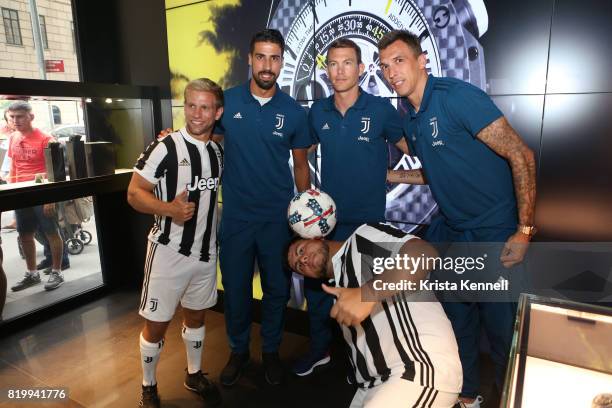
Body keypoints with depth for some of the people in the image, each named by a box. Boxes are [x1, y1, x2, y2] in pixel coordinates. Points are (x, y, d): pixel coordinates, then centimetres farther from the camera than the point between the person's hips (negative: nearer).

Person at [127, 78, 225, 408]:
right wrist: (169, 209, -29)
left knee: (196, 316, 19)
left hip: (206, 250, 5)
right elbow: (134, 194, -13)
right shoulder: (165, 147, -13)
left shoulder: (218, 151, 5)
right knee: (156, 323, 6)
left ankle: (194, 375, 40)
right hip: (169, 250, -5)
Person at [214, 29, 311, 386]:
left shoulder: (294, 112, -3)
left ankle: (271, 350, 37)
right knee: (235, 287, 13)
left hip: (278, 217, 0)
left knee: (277, 288, 13)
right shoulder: (227, 101, -2)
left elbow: (301, 163, 4)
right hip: (235, 216, 1)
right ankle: (239, 350, 37)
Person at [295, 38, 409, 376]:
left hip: (367, 218, -3)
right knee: (315, 283, 13)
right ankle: (319, 348, 39)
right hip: (325, 215, 3)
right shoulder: (318, 111, -1)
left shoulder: (381, 109, -11)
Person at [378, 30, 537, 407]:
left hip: (495, 235, -7)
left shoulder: (457, 96, -18)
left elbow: (521, 156, -19)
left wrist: (525, 231, -20)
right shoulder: (410, 121, 5)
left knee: (503, 330, 6)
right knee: (457, 321, 18)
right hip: (451, 231, 7)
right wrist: (388, 175, 8)